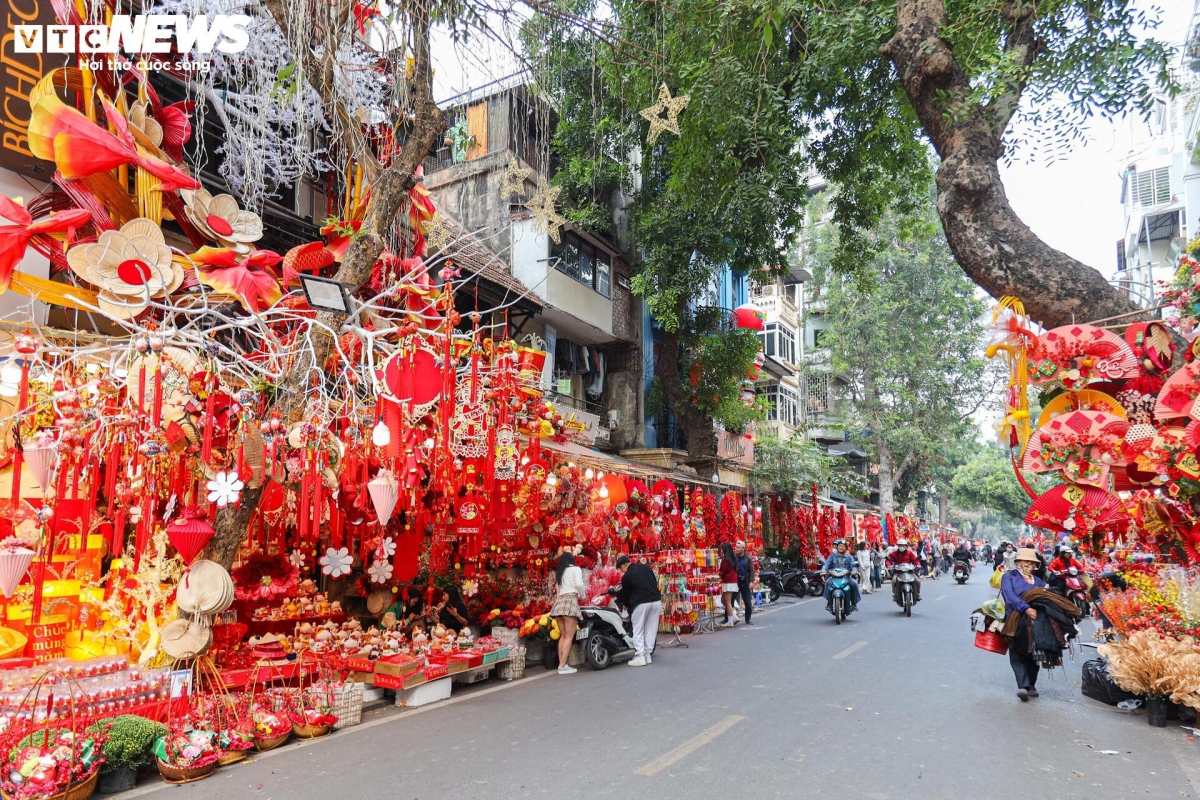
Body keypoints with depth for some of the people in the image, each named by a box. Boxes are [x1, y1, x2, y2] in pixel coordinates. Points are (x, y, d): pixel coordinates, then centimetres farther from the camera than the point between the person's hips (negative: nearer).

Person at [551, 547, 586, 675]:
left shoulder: (559, 572, 22)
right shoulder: (575, 569, 4)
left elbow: (558, 587, 10)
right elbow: (579, 584, -12)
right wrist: (583, 594, 5)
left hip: (559, 602, 6)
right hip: (570, 601, -6)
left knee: (563, 636, 12)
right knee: (569, 637, -5)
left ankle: (561, 664, 10)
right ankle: (563, 666, -11)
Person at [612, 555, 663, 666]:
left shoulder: (626, 576, 0)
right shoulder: (646, 567, 13)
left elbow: (626, 593, 9)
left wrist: (626, 605, 27)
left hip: (641, 603, -5)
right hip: (656, 600, 5)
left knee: (638, 630, 3)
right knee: (651, 629, 10)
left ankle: (640, 657, -3)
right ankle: (648, 655, 11)